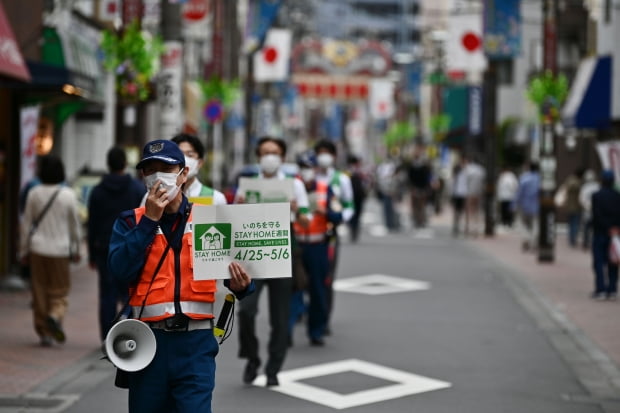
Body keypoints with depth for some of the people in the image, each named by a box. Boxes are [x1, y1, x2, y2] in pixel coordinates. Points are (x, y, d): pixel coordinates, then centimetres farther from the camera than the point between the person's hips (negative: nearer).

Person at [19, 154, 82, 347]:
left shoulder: (34, 194, -3)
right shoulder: (68, 195, -7)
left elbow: (26, 224, 2)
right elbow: (75, 225, 0)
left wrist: (23, 250, 11)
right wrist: (76, 250, 12)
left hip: (38, 249, 1)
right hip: (60, 250, -1)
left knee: (40, 291, 9)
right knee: (60, 291, 9)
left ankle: (44, 333, 9)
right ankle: (55, 316, -19)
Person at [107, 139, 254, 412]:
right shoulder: (130, 222, 5)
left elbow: (232, 269, 3)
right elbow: (120, 270, -11)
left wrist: (241, 285, -20)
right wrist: (150, 220, -13)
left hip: (195, 341, -1)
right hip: (148, 340, 2)